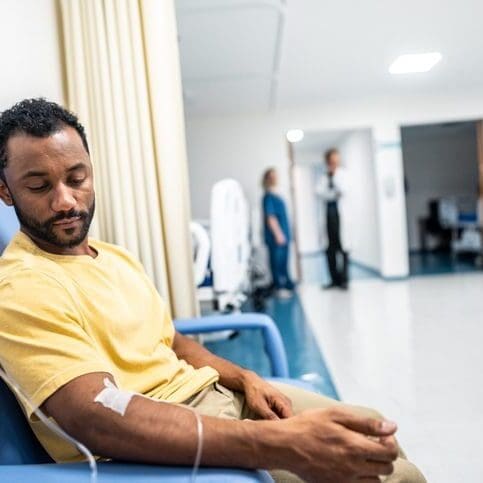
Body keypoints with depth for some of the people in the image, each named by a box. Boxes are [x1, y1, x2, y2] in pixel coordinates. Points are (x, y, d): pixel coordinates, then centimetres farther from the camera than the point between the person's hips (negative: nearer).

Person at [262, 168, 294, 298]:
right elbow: (270, 217, -17)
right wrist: (278, 234, -19)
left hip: (283, 235, 9)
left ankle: (287, 284, 22)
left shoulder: (277, 196, 15)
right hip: (275, 236, -9)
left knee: (283, 262, 14)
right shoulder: (268, 197, -12)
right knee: (277, 262, -2)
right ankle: (279, 287, 4)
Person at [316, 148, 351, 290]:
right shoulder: (324, 177, 11)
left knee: (343, 246, -6)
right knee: (330, 248, 3)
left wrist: (334, 175, -5)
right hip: (328, 213, 3)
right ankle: (335, 279, 10)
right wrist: (334, 194, -12)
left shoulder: (343, 173, 5)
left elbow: (344, 190, -9)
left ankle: (344, 279, -2)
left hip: (340, 213, -3)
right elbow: (319, 191, -4)